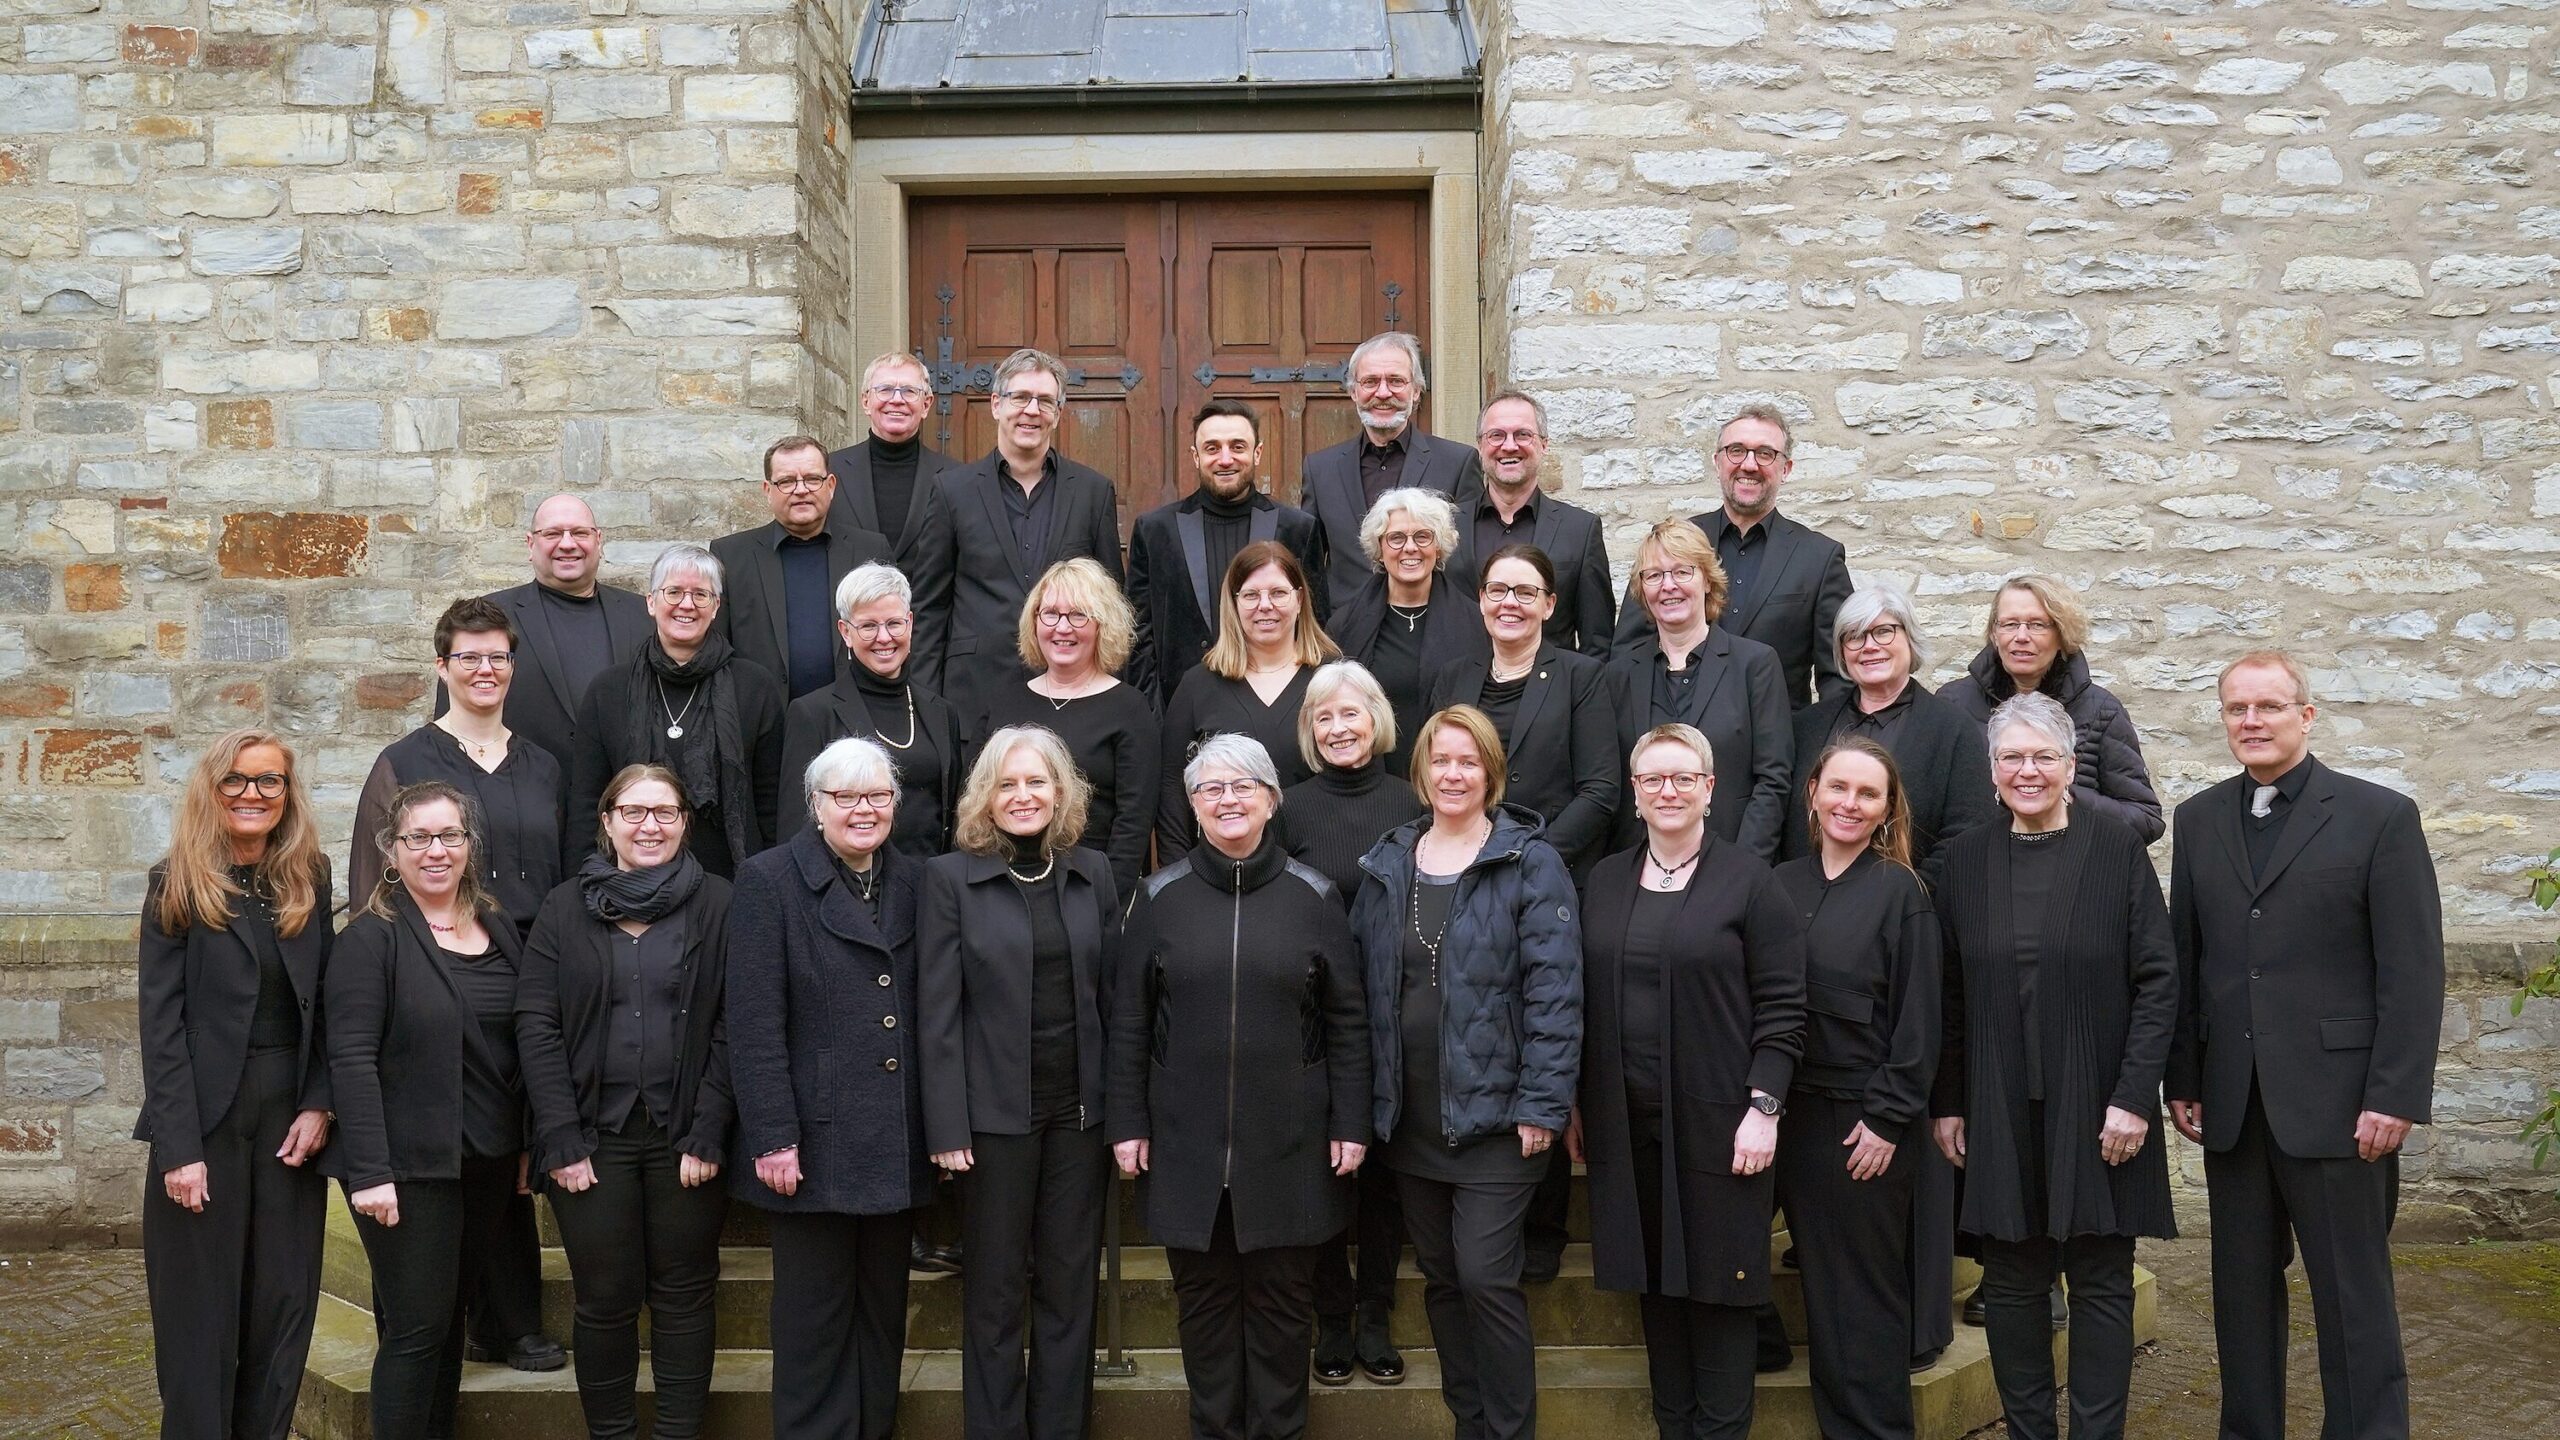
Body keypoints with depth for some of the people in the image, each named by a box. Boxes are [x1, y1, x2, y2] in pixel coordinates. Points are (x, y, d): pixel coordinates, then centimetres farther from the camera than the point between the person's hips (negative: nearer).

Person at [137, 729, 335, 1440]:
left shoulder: (310, 879, 8)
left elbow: (322, 1004, 9)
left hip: (290, 1117, 3)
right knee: (201, 1312, 4)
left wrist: (319, 1105, -4)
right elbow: (161, 1022, -7)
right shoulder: (177, 885, -3)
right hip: (206, 1118, -3)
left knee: (283, 1306, 6)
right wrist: (179, 1147, -13)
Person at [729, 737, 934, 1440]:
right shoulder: (769, 881, -5)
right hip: (818, 1141, -4)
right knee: (815, 1313, 5)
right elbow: (754, 1026, -10)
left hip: (897, 1144, 5)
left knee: (884, 1307, 14)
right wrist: (773, 1138, -15)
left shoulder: (915, 881, 9)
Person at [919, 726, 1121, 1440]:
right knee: (995, 1291, 7)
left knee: (1070, 1285, 10)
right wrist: (946, 1126, -11)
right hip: (996, 1111, -3)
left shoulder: (1093, 874, 6)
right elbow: (938, 1012, -6)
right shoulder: (951, 877, -3)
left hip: (1081, 1110, 3)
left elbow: (1112, 998, 8)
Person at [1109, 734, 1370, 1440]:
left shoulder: (1313, 896, 0)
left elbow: (1347, 1022, 1)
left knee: (1282, 1299, 8)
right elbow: (1130, 1020, 4)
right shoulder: (1160, 897, 2)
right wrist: (1127, 1123, 1)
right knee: (1203, 1297, 10)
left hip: (1289, 1143, -1)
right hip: (1187, 1143, 1)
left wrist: (1351, 1123, -2)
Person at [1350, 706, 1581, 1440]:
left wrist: (1543, 1104, -16)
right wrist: (1367, 1099, 4)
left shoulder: (1530, 863, -7)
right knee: (1440, 1279, 14)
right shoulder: (1386, 865, 8)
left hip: (1492, 1113, -5)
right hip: (1410, 1116, 5)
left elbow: (1554, 993, -11)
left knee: (1487, 1280, -6)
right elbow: (1366, 986, 10)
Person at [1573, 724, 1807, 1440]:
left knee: (1717, 1282, 3)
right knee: (1654, 1280, 11)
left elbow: (1782, 1008, -6)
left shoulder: (1748, 879, -4)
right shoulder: (1606, 881, 9)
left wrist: (1764, 1108, -13)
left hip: (1717, 1120, -4)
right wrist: (1574, 1104, 10)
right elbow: (1585, 1002, 12)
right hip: (1626, 1120, 4)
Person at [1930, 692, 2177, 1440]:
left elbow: (2157, 979, -6)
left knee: (2101, 1281, 5)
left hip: (2096, 1107, -2)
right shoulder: (1966, 858, 4)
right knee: (2012, 1282, 8)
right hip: (1999, 1111, 2)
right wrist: (1946, 1102, 3)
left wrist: (2133, 1096, -12)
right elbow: (1950, 993, 6)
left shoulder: (2116, 848, -4)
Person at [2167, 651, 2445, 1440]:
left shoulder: (2380, 815, -3)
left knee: (2353, 1291, 2)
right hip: (2232, 1102, 4)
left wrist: (2396, 1097, -12)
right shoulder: (2199, 819, 10)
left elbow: (2413, 970, -7)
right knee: (2243, 1287, 12)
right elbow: (2185, 959, 9)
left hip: (2336, 1101, -4)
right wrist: (2183, 1080, 6)